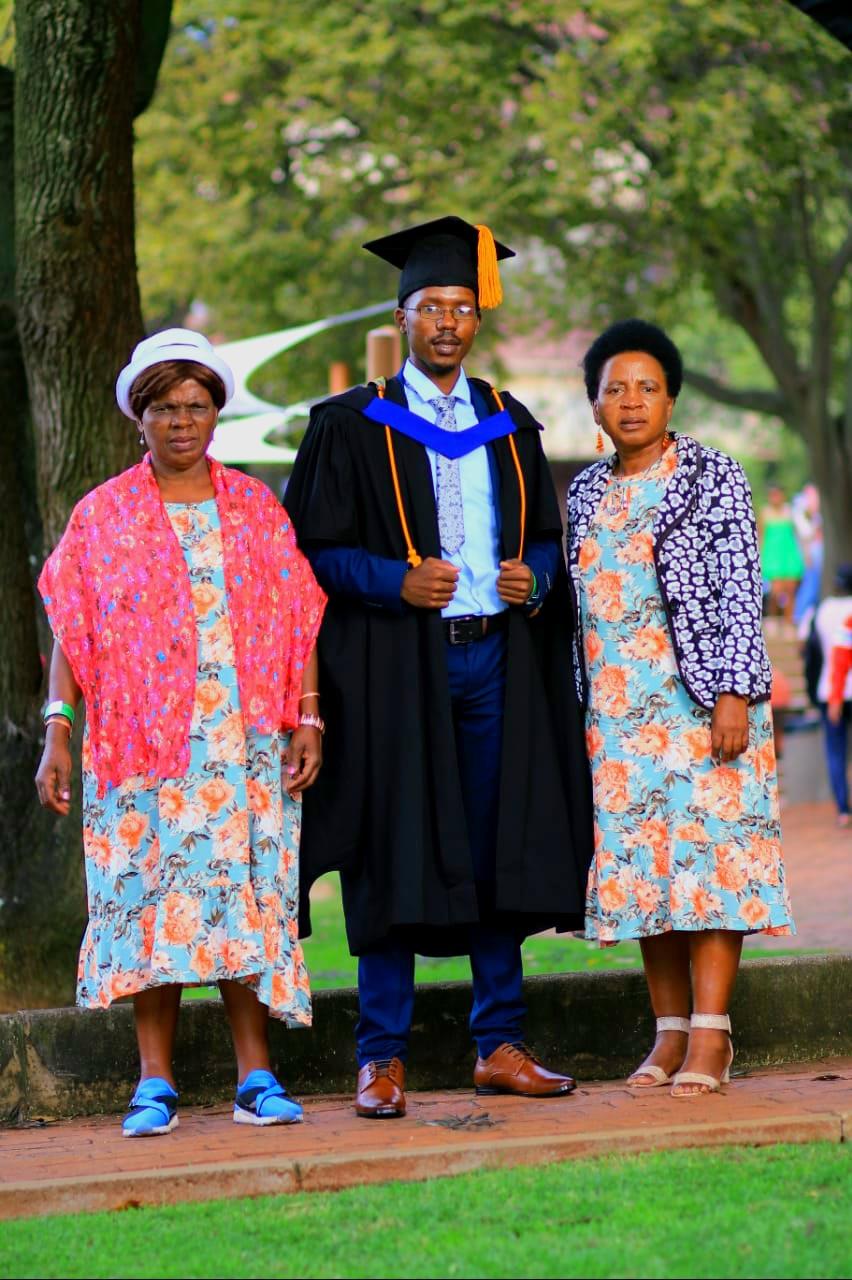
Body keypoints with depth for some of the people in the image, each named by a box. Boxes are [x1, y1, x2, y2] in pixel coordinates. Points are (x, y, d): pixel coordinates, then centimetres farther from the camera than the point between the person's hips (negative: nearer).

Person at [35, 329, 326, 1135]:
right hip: (143, 740, -1)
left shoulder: (257, 510, 11)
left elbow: (297, 623, 8)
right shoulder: (102, 516, 7)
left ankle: (256, 1079, 1)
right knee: (149, 895, -4)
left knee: (245, 896, -2)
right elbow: (71, 635, 3)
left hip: (246, 738, 1)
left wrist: (308, 719, -2)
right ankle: (155, 1084, -1)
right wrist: (57, 733, -6)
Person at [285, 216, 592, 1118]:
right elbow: (314, 550, -2)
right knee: (397, 861, -5)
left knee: (502, 850, 4)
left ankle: (499, 1044, 12)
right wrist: (398, 583, -17)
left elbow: (546, 537, 18)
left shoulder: (508, 426, 14)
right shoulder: (352, 427, 2)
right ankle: (382, 1058, 0)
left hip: (496, 660, 4)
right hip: (396, 668, -4)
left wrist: (535, 577, -4)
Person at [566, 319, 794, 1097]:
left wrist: (735, 694, -15)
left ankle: (709, 1035, -9)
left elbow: (739, 593, -6)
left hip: (700, 699, -5)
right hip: (617, 710, 5)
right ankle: (671, 1031, 9)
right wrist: (579, 709, 14)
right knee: (638, 862, 3)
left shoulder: (714, 477, -1)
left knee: (706, 852, -8)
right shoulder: (588, 492, 14)